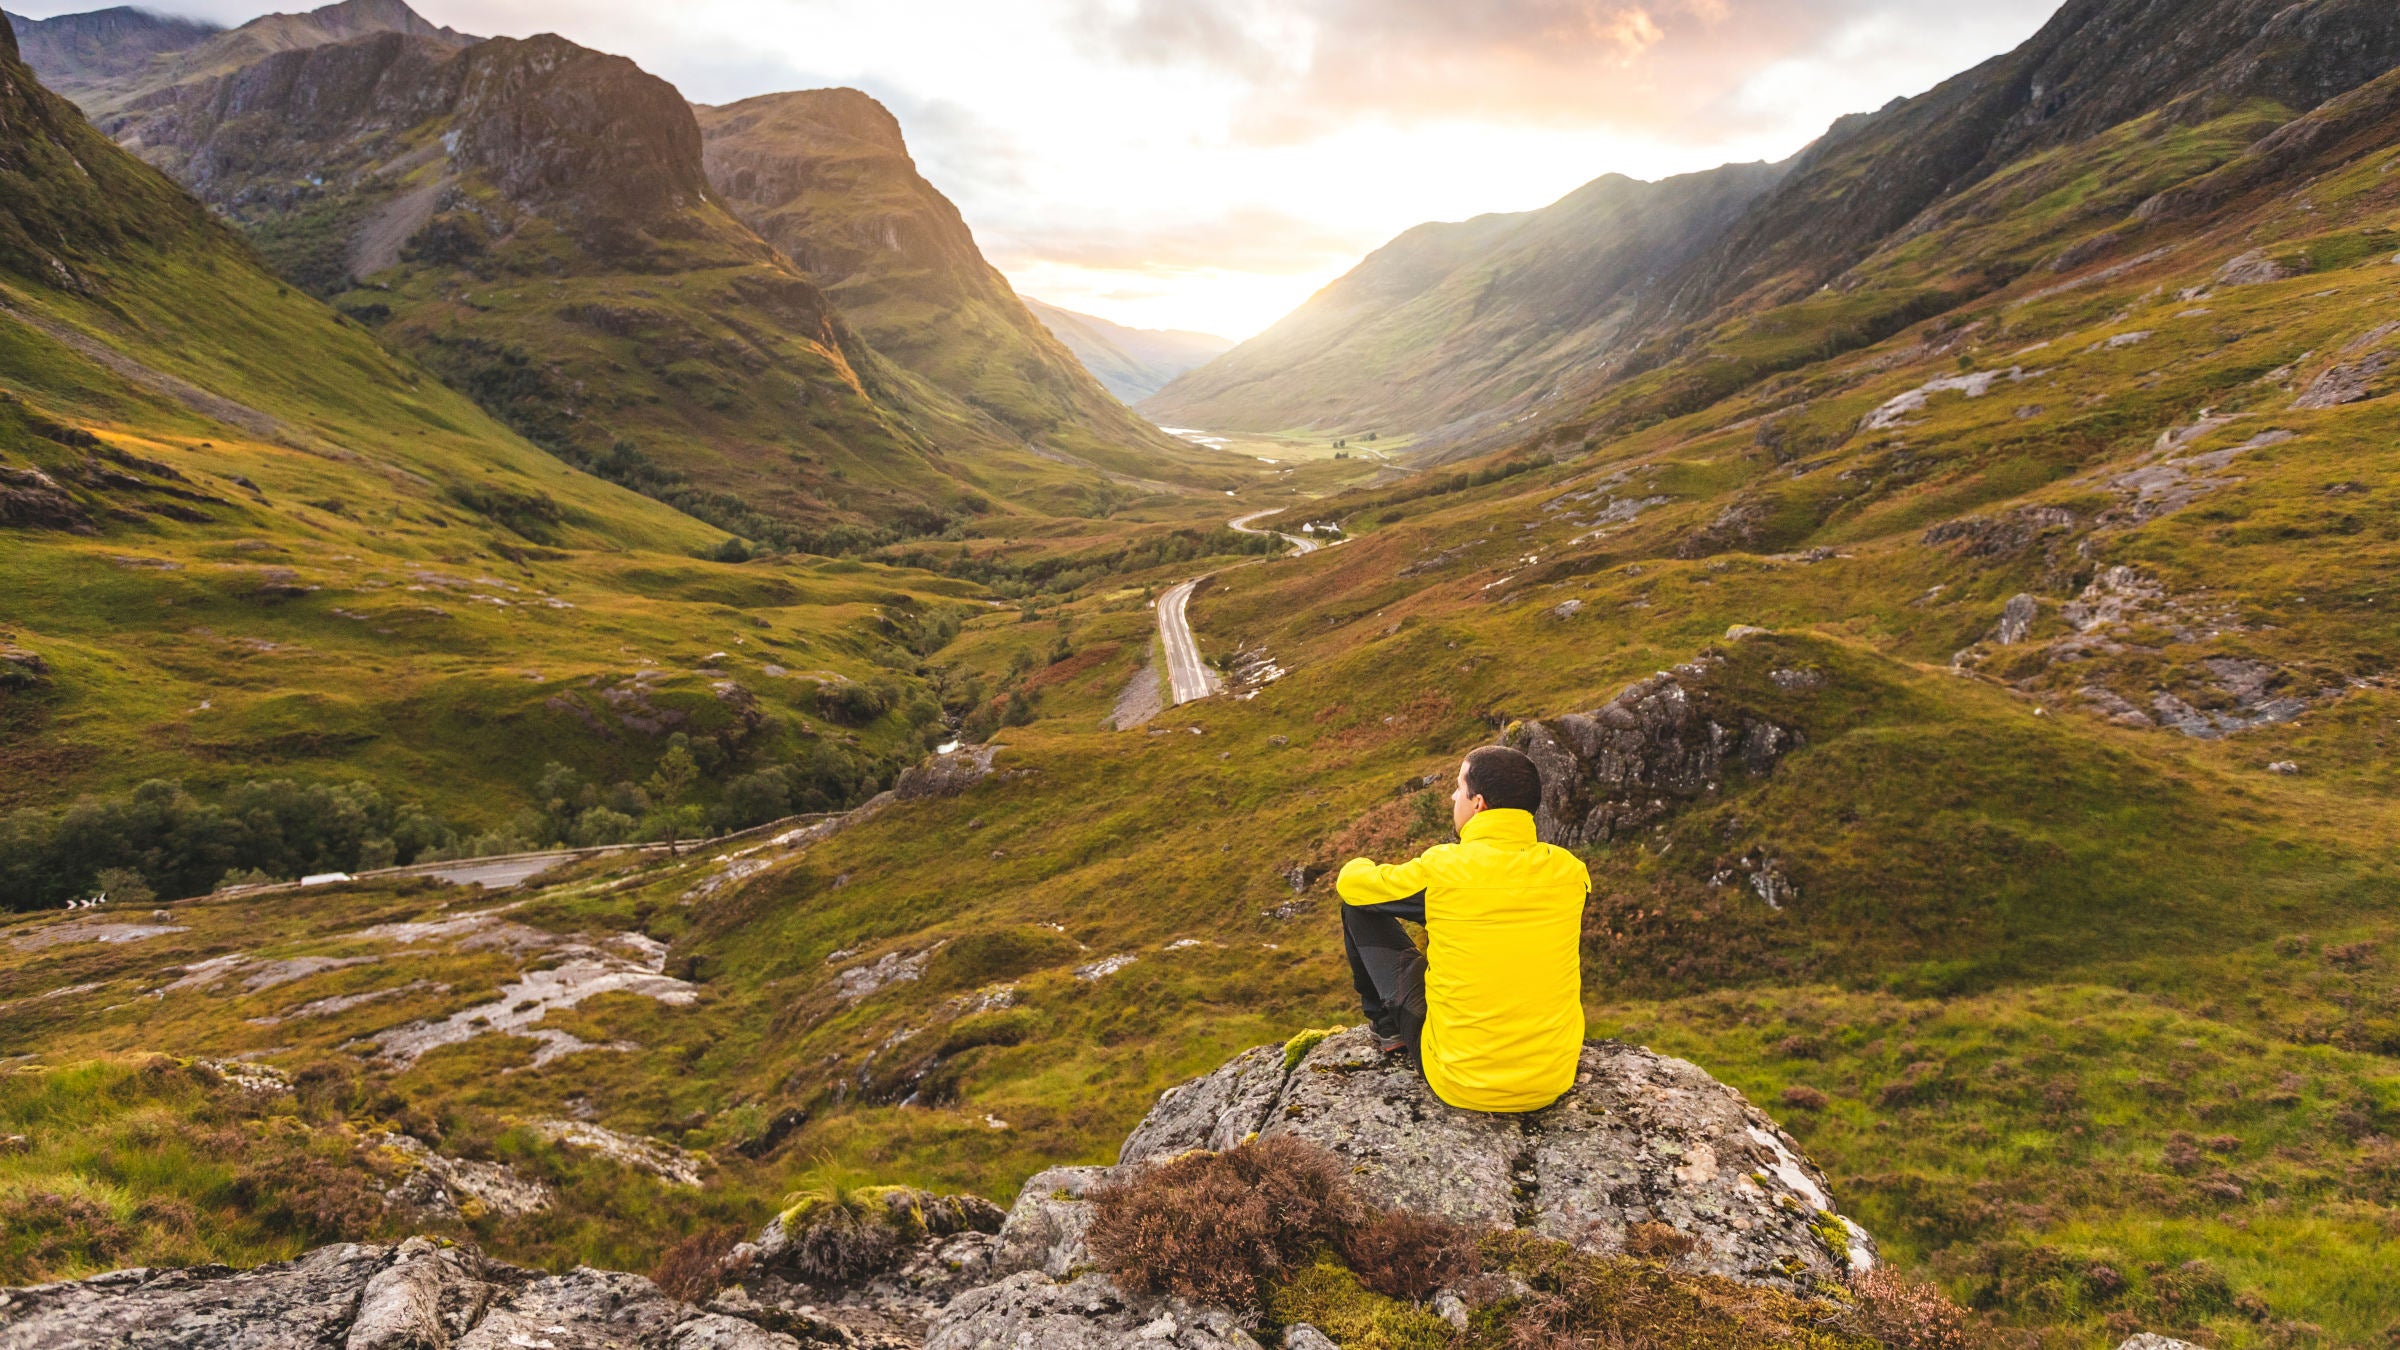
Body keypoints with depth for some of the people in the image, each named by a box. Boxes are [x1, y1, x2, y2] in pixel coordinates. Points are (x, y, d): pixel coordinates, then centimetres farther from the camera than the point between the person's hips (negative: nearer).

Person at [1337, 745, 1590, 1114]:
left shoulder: (1442, 869, -18)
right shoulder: (1569, 871, -7)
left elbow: (1350, 882, 0)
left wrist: (1360, 866, 25)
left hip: (1461, 1083, -4)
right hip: (1554, 1081, 4)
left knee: (1358, 904, 7)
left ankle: (1389, 1027, 29)